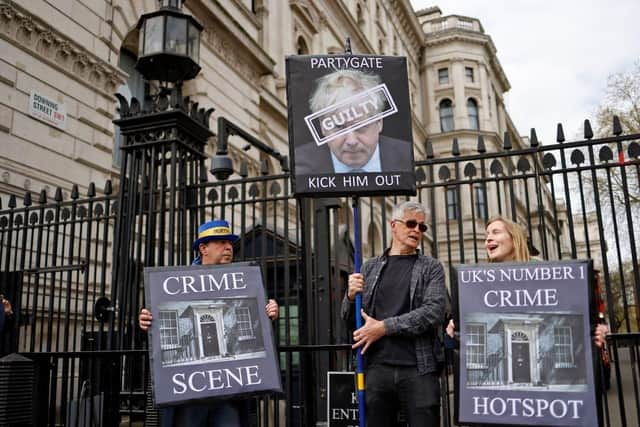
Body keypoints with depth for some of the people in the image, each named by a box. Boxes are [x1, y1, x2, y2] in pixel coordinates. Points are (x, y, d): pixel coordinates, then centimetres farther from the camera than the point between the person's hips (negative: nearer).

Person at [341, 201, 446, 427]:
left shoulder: (431, 268, 6)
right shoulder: (371, 267, 12)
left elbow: (433, 312, -9)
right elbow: (349, 318, 15)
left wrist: (384, 327, -13)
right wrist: (351, 296, -7)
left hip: (418, 369, -2)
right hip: (377, 368, 2)